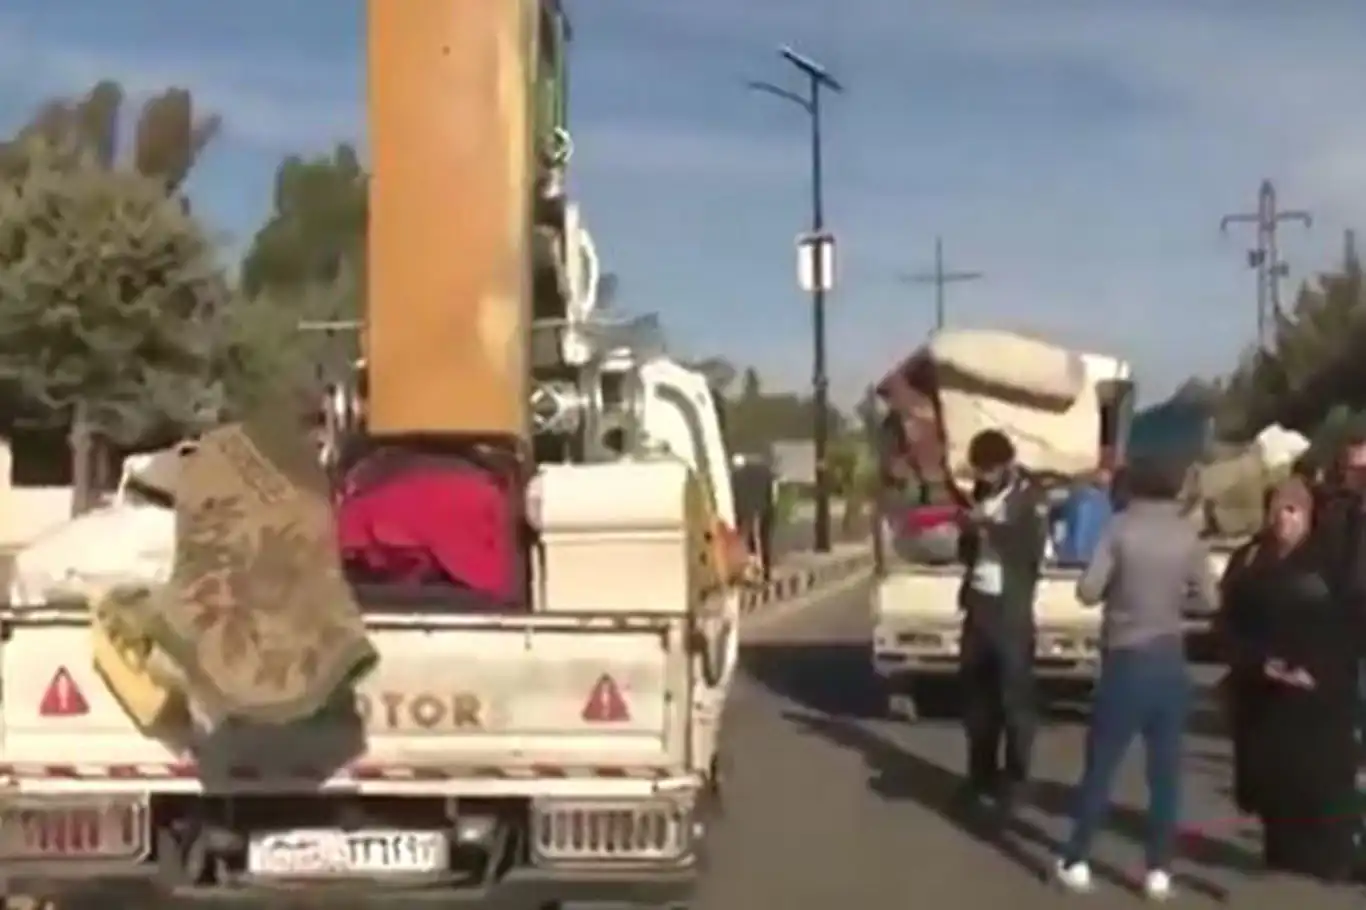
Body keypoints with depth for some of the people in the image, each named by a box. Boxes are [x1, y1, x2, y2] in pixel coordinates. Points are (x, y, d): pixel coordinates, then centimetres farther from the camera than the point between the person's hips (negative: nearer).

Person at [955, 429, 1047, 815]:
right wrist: (969, 530, -4)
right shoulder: (981, 492, 12)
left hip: (1011, 611, -6)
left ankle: (1014, 781, 5)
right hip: (978, 604, 6)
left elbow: (1033, 550, -17)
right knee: (977, 694, 10)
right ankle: (981, 775, 20)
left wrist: (991, 527, -22)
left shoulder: (1029, 497, -5)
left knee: (1014, 695, -2)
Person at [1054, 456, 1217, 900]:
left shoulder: (1121, 528, -9)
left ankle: (1076, 861, 11)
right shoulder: (1189, 535, 0)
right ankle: (1159, 870, 12)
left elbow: (1088, 590, -14)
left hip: (1126, 660, -2)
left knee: (1100, 765, 7)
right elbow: (1207, 599, 3)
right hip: (1170, 661, 3)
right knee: (1165, 770, 9)